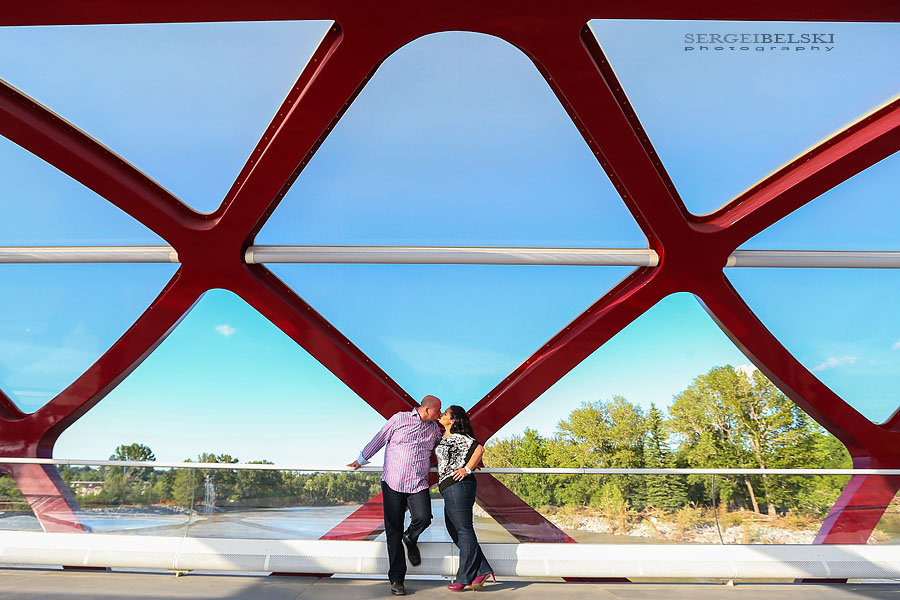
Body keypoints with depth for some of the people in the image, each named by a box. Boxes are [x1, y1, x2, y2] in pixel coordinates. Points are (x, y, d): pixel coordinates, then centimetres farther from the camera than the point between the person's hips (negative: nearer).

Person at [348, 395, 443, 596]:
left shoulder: (435, 428, 13)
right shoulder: (400, 418, -1)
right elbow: (379, 440, 6)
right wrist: (361, 460, 13)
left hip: (419, 484, 3)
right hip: (393, 483, -2)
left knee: (423, 518, -22)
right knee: (393, 532, 0)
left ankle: (410, 539, 15)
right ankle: (396, 580, 13)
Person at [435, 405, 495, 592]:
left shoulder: (458, 437, -7)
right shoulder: (444, 438, 20)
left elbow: (479, 449, -18)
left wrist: (467, 469, -15)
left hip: (457, 485, -10)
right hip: (449, 488, 10)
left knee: (463, 529, -4)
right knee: (454, 530, 11)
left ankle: (464, 578, 2)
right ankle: (482, 570, 12)